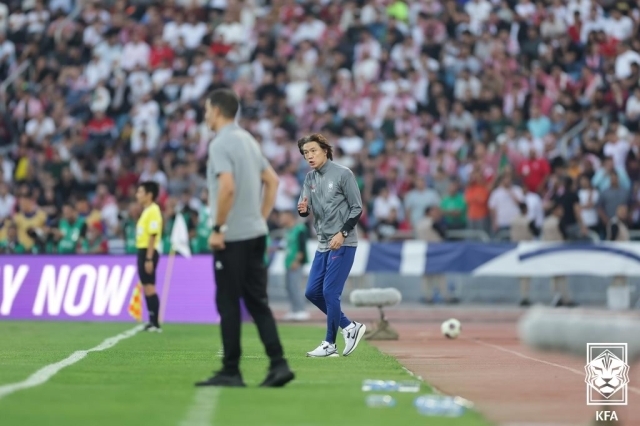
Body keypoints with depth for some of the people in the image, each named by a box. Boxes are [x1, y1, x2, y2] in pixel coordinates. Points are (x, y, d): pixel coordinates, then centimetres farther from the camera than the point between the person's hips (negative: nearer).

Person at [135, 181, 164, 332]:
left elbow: (153, 236, -19)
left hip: (149, 252, -10)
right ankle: (152, 322, 12)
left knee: (149, 287, -10)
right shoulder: (146, 211, 17)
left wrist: (149, 258, -22)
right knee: (146, 287, 9)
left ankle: (155, 323, -9)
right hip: (143, 251, 10)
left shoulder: (153, 211, -13)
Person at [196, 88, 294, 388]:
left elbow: (227, 187, -25)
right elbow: (272, 181, 18)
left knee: (228, 304, -1)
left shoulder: (221, 143, -12)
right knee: (257, 302, 8)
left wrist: (218, 228, -18)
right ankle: (278, 364, 0)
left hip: (232, 237, -8)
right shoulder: (248, 139, 14)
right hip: (256, 233, 8)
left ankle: (231, 372, 3)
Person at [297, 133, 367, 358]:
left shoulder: (343, 174, -10)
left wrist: (342, 233, -19)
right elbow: (305, 207, 7)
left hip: (343, 243, -8)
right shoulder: (310, 178, 9)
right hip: (323, 244, 8)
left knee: (330, 292, -8)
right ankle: (349, 327, 19)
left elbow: (357, 208, -9)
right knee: (312, 292, 7)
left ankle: (330, 344, 4)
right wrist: (303, 209, -17)